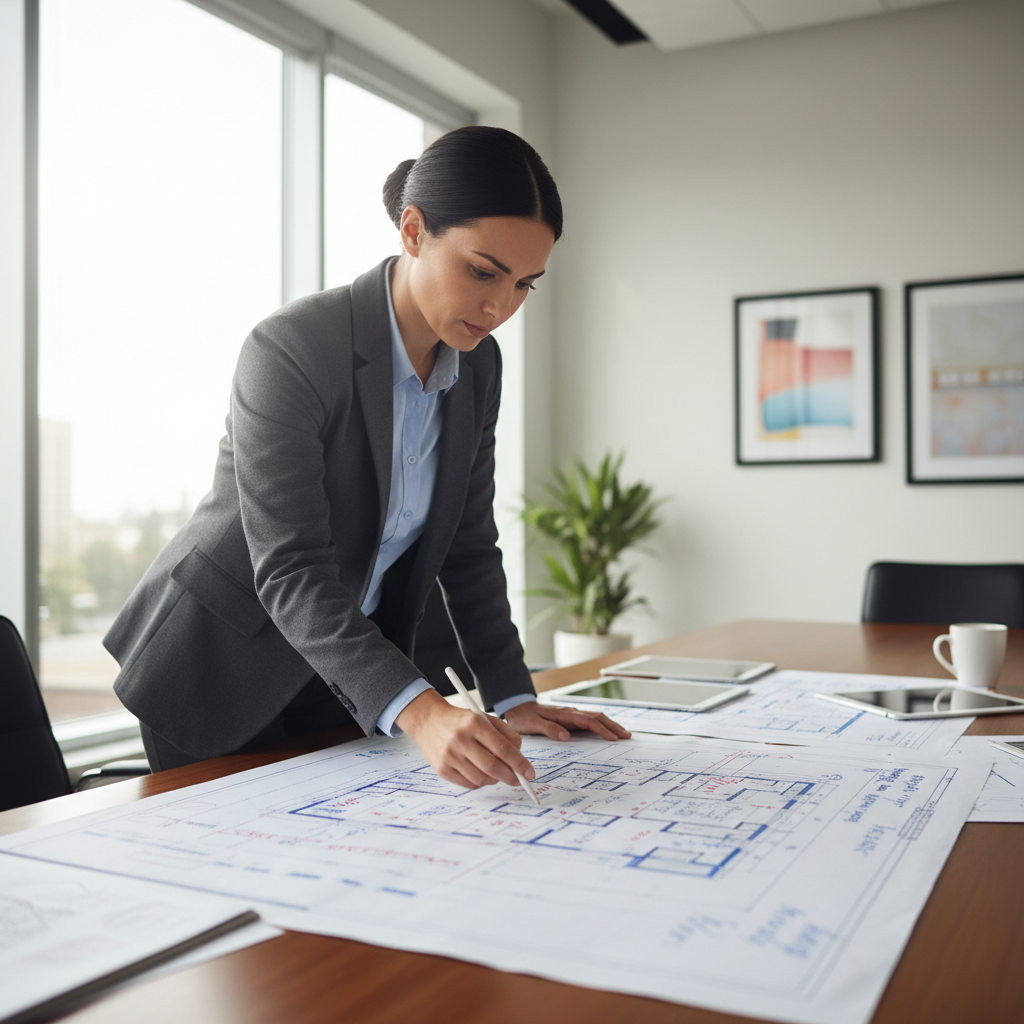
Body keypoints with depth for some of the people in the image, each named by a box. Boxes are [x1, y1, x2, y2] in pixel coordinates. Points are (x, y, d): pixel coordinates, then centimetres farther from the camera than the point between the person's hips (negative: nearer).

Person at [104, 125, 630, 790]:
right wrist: (419, 710, -42)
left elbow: (469, 547, 1)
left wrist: (514, 698, -6)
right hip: (223, 668, -5)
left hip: (351, 677, 6)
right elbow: (290, 570, -31)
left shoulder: (477, 366, -4)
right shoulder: (291, 350, -26)